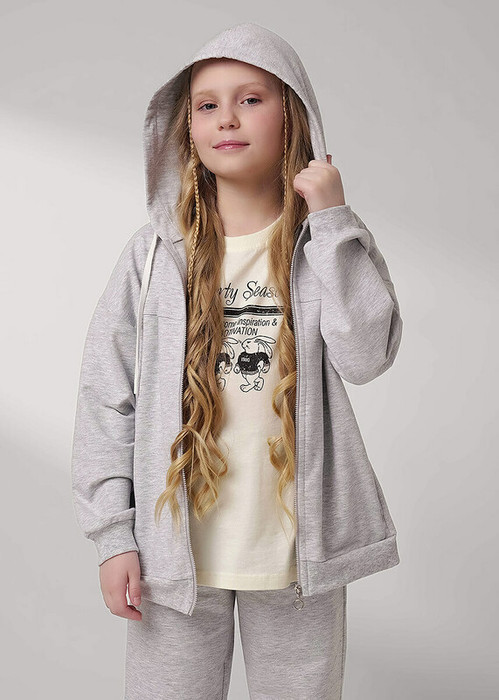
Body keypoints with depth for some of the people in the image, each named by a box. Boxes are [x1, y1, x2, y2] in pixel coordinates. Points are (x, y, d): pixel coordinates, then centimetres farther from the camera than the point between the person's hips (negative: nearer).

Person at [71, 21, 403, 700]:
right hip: (177, 547, 0)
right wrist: (113, 533, -3)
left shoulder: (326, 243, 0)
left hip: (296, 545, 1)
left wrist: (333, 219, -16)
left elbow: (367, 355, -16)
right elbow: (106, 395, -1)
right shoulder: (157, 250, -2)